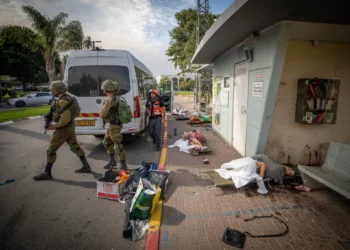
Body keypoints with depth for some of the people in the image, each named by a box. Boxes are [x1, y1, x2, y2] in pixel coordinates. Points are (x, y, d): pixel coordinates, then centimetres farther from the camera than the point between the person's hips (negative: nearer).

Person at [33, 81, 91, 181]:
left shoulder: (63, 101, -24)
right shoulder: (66, 98, 8)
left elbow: (65, 119, -27)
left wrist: (54, 126, -14)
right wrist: (54, 123, 11)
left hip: (63, 129, -10)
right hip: (69, 127, 10)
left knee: (51, 150, 1)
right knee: (75, 147, 16)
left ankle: (47, 173, 12)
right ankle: (86, 166, 23)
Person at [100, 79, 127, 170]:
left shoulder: (109, 100, -21)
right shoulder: (116, 98, 7)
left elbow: (102, 114, -18)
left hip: (114, 125, -10)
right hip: (113, 124, 10)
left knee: (117, 146, -4)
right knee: (106, 142, 22)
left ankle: (123, 165, 5)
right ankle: (112, 161, 31)